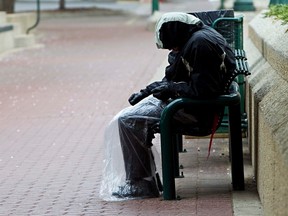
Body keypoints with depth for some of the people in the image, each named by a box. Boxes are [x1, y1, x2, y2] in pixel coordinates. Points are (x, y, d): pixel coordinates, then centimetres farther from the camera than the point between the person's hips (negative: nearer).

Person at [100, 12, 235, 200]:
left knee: (127, 121, -14)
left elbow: (201, 90, -25)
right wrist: (146, 91, 13)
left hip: (195, 112, -12)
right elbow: (173, 78, 22)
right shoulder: (197, 38, 14)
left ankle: (141, 184, -8)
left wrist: (170, 88, -12)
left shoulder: (200, 43, -21)